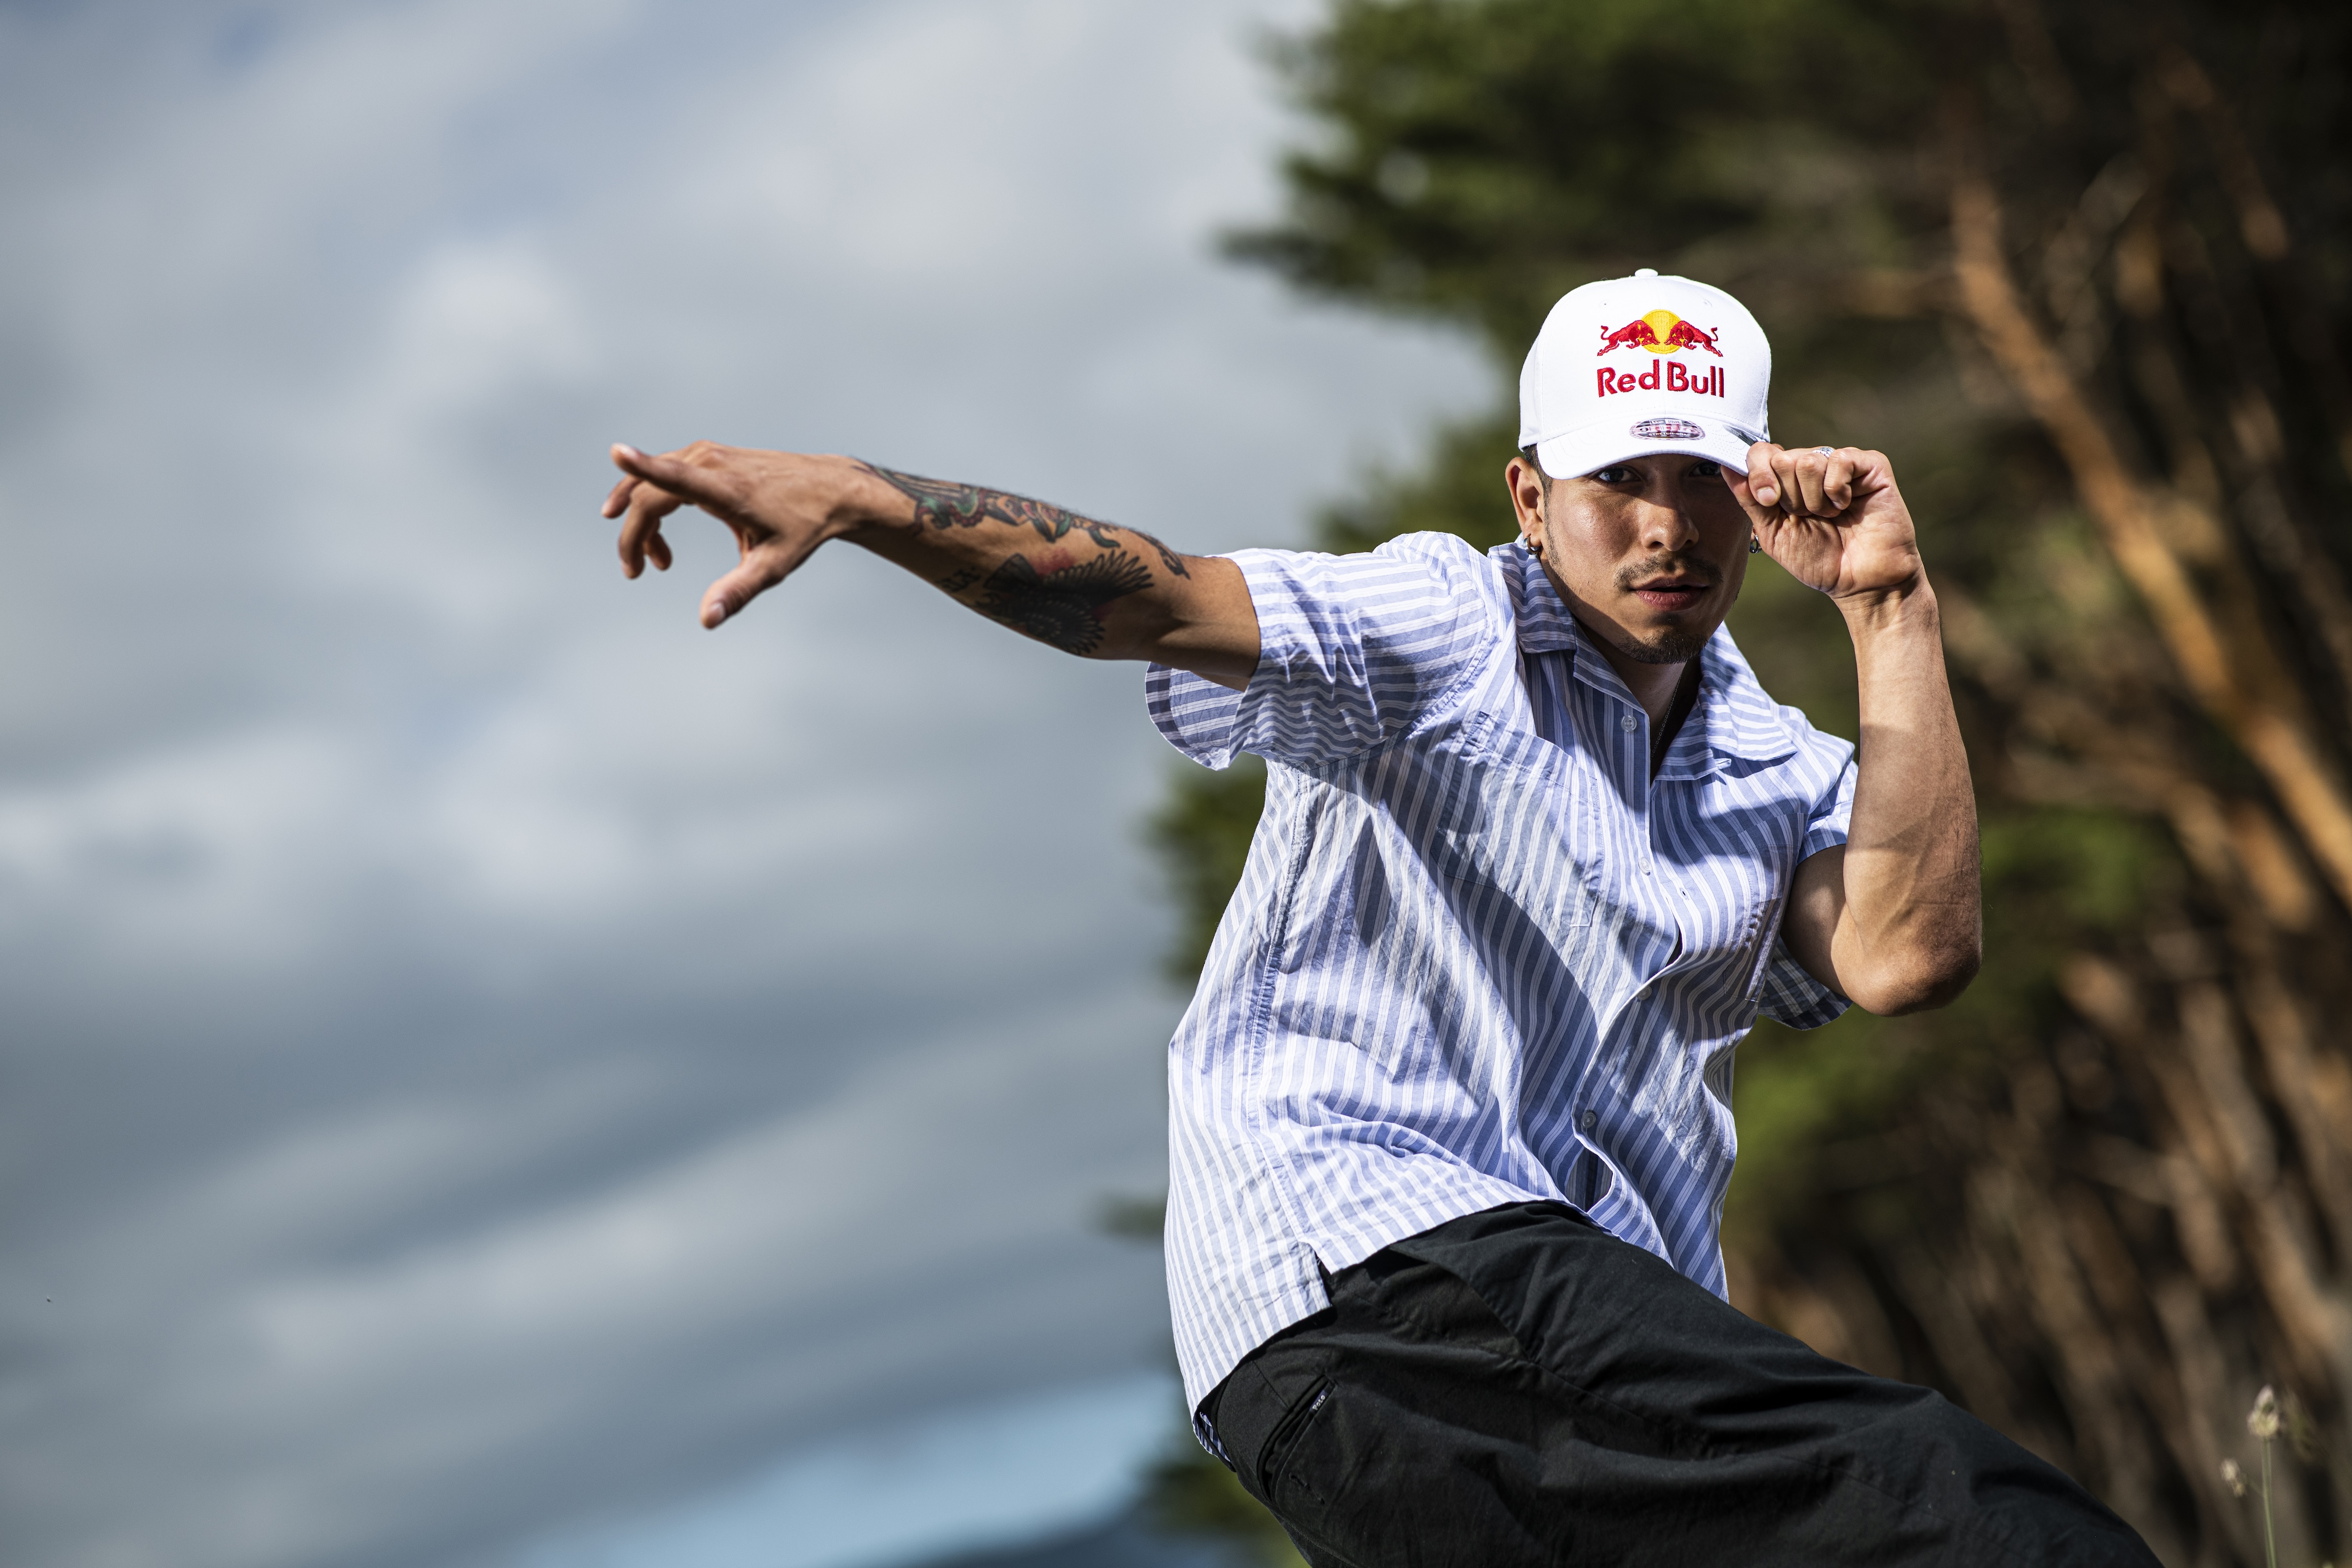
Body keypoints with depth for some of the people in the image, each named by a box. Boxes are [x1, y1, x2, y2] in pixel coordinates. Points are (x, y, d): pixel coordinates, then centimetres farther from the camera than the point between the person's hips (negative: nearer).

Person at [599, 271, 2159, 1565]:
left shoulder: (1785, 776, 21)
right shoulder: (1439, 627, 7)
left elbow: (1909, 957, 1)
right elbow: (1144, 596, -8)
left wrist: (1892, 610, 4)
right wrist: (843, 496, -24)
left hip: (1611, 1362, 7)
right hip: (1358, 1261, -6)